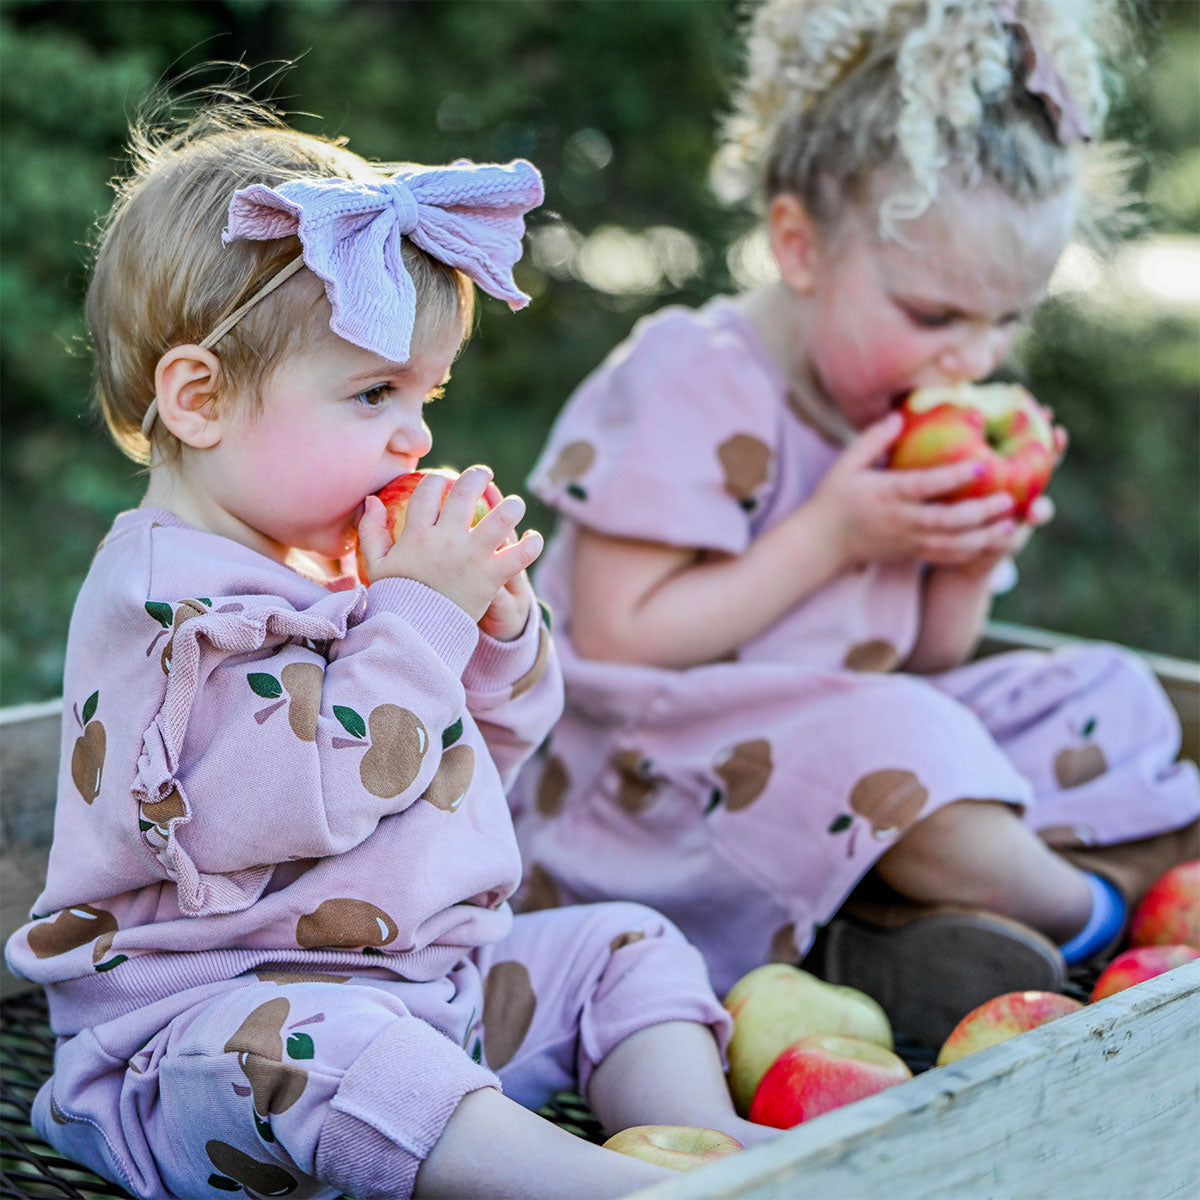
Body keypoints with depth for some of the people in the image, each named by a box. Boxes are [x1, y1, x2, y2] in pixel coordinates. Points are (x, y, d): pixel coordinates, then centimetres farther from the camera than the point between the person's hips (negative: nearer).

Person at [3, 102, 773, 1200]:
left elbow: (479, 751, 19)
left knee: (627, 945, 4)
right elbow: (303, 800, -30)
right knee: (300, 1048, -39)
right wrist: (420, 616, -24)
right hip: (207, 1013, -9)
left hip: (438, 971, 9)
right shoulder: (171, 599, -17)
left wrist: (499, 626, -1)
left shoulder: (348, 561, 11)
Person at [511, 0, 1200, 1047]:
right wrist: (831, 537, -23)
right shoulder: (693, 391, -16)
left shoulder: (919, 414, 8)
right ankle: (1087, 910, -6)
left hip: (852, 782, 9)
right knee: (891, 741, -35)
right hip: (664, 792, -8)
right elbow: (618, 642, -23)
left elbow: (926, 661, 17)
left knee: (1104, 698, 5)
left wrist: (968, 571, -6)